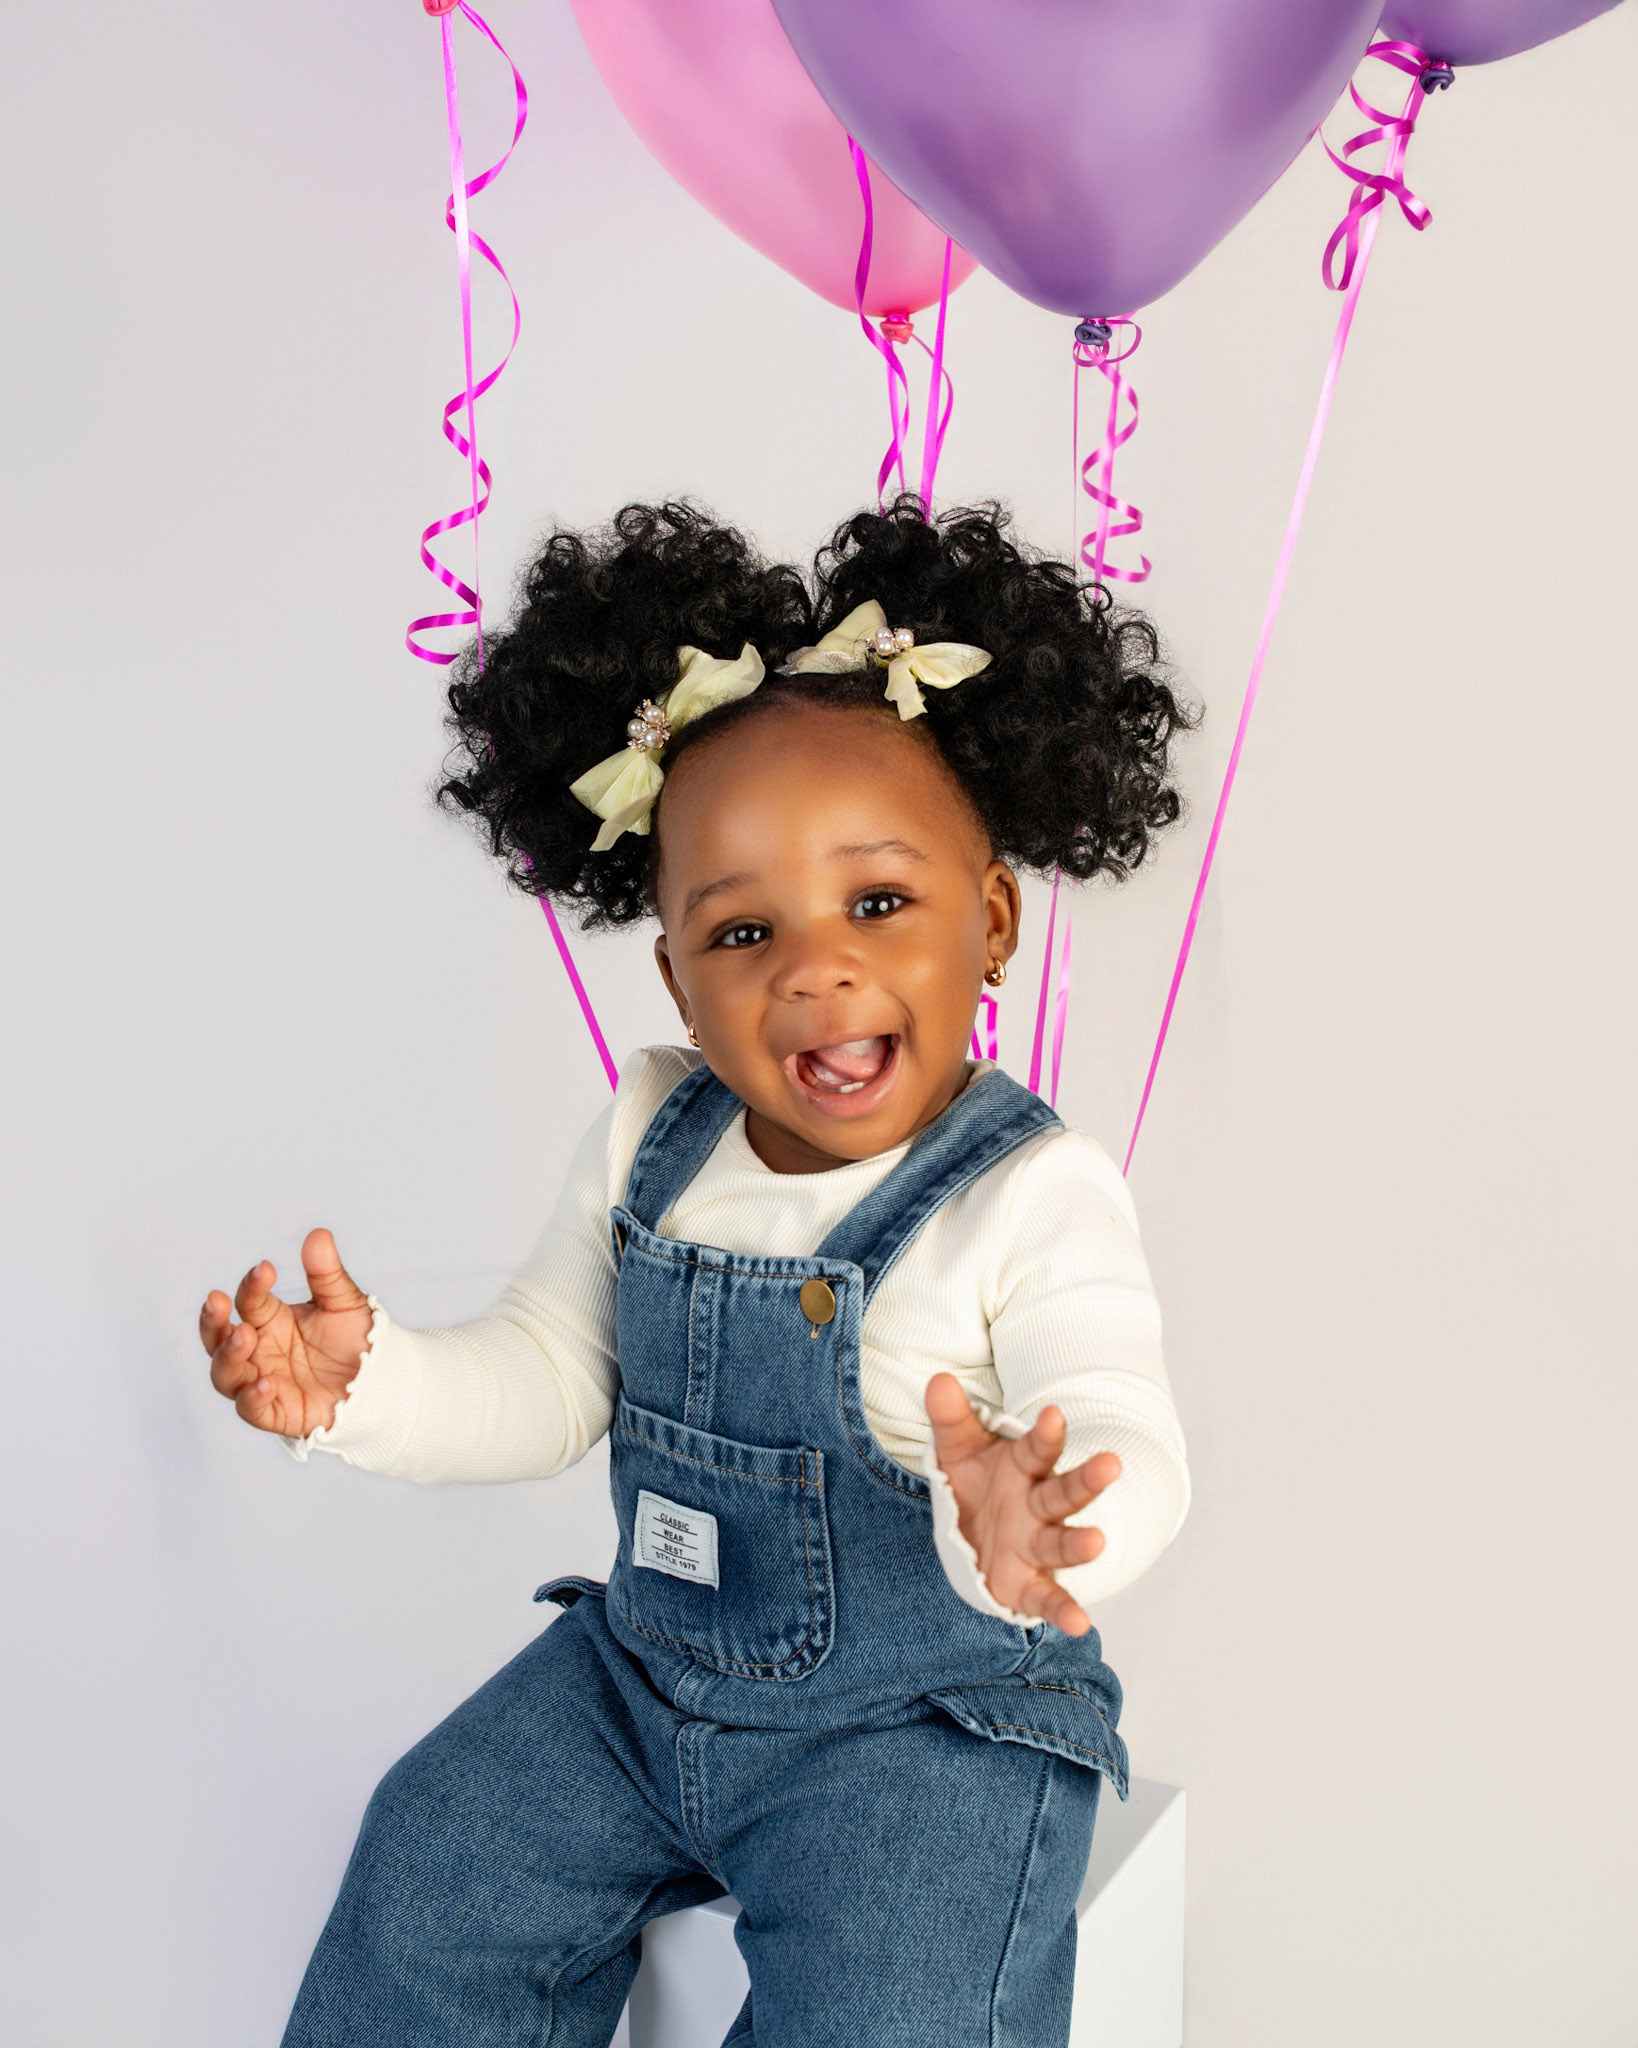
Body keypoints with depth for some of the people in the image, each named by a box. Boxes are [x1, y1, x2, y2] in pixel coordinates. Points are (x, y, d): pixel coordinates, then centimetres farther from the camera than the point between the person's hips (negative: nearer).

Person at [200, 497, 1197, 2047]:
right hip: (646, 1672, 5)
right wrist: (364, 1384, -13)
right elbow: (549, 1380, 5)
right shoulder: (649, 1142, -1)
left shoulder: (1034, 1199, -20)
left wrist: (1022, 1528, -53)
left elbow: (1123, 1445, -30)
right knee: (424, 1895, 6)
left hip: (924, 1717, -5)